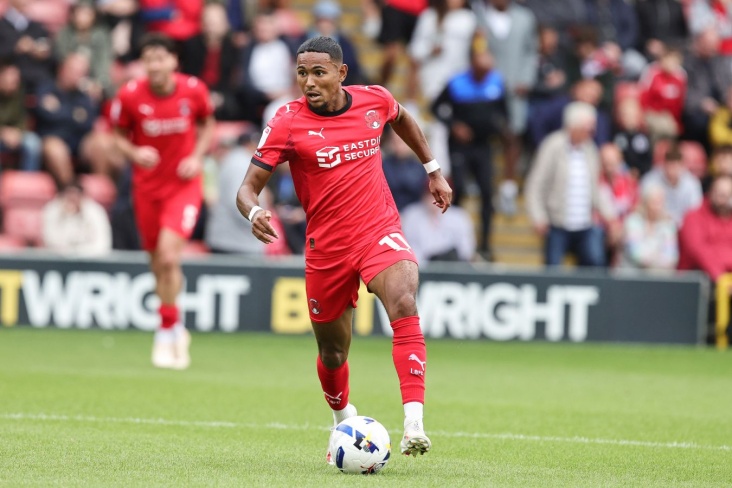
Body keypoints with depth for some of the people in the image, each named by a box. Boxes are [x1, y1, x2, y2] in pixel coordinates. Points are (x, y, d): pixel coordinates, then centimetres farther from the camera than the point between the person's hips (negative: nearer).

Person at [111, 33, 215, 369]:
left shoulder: (194, 90, -10)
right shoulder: (130, 95, -11)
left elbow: (207, 124, 9)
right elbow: (120, 134, 4)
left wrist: (197, 156, -7)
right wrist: (133, 152, -18)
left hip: (184, 184, -2)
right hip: (147, 186, 2)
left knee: (168, 255, -20)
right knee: (159, 264, 9)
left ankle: (166, 333, -8)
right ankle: (176, 330, 30)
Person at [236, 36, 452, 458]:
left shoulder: (374, 100, -2)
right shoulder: (288, 123, -10)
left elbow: (402, 119, 24)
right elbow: (249, 187, -12)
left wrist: (433, 170, 25)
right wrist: (254, 212, -34)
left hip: (381, 232, 0)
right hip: (327, 246, 0)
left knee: (404, 304, -30)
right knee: (333, 352, 13)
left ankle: (414, 424, -37)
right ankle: (344, 422, 46)